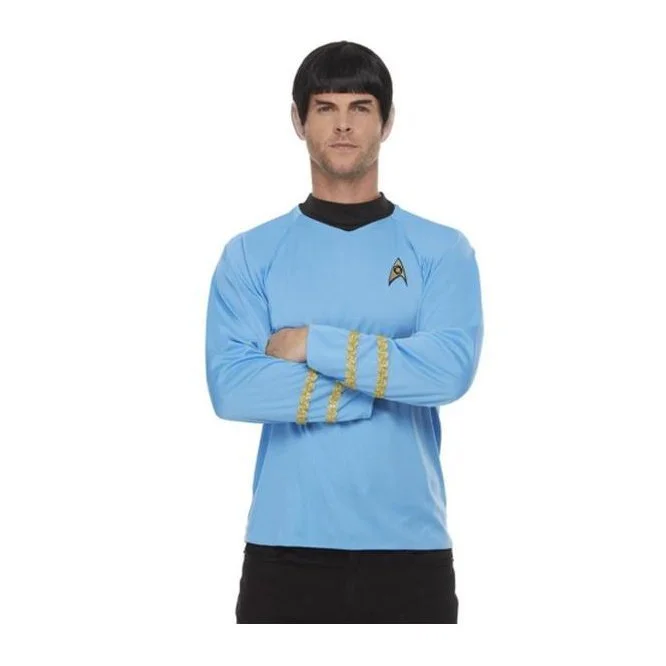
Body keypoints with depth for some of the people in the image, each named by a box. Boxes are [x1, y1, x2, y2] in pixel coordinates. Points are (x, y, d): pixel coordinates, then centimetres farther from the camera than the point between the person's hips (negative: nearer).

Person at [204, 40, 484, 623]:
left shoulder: (442, 250, 4)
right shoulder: (251, 254, 4)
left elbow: (452, 368, -12)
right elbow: (230, 387, -10)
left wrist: (312, 345, -11)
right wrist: (381, 385, -11)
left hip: (410, 546, 0)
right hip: (285, 545, 0)